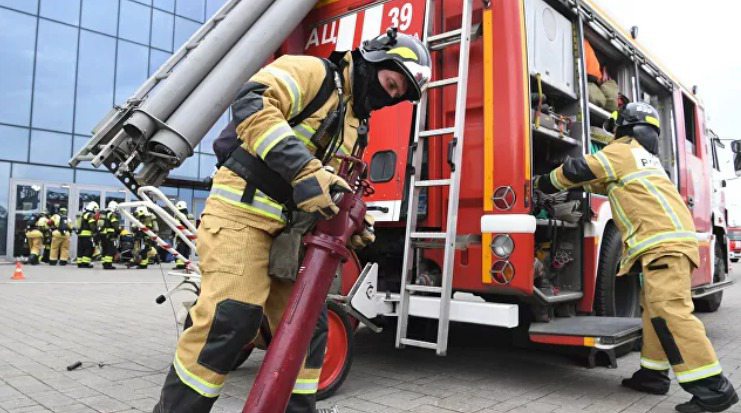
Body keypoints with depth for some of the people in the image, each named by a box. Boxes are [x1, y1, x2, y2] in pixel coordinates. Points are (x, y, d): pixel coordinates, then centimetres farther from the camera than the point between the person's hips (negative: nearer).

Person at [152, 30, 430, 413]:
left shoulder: (354, 124, 20)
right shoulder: (312, 71, -5)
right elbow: (252, 105, -24)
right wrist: (304, 170, -33)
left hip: (288, 228, 9)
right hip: (241, 211, -8)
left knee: (307, 325, 6)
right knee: (231, 317, -18)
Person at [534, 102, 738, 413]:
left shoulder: (621, 150, 2)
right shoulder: (642, 155, 31)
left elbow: (578, 171, 1)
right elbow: (606, 182, 41)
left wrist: (545, 182, 17)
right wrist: (573, 181, 41)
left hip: (662, 240, -11)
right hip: (670, 238, 11)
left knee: (668, 309, -17)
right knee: (655, 307, 13)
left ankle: (712, 387, -19)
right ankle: (653, 373, 18)